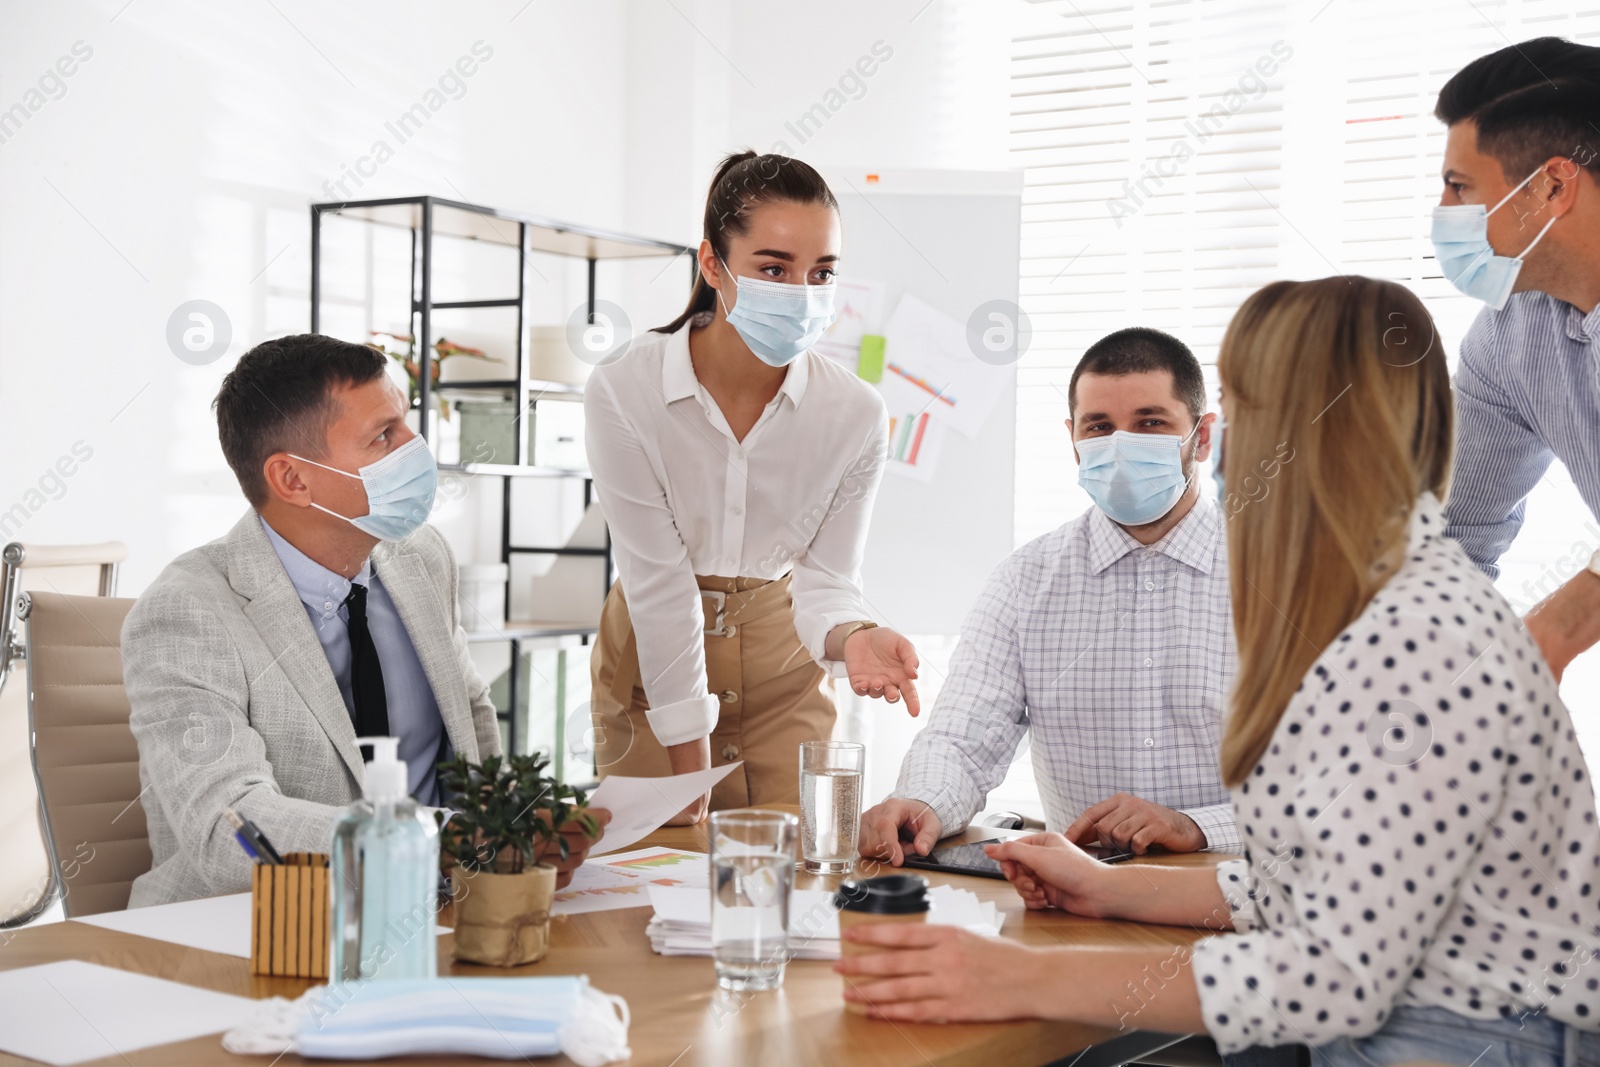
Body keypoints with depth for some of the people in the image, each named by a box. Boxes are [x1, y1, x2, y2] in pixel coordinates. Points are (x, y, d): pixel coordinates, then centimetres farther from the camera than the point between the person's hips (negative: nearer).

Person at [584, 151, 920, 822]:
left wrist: (852, 636, -35)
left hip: (782, 665, 2)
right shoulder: (623, 394, -23)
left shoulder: (855, 414, -16)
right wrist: (690, 773, -17)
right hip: (652, 660, -1)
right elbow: (660, 585, -21)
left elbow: (824, 576, -10)